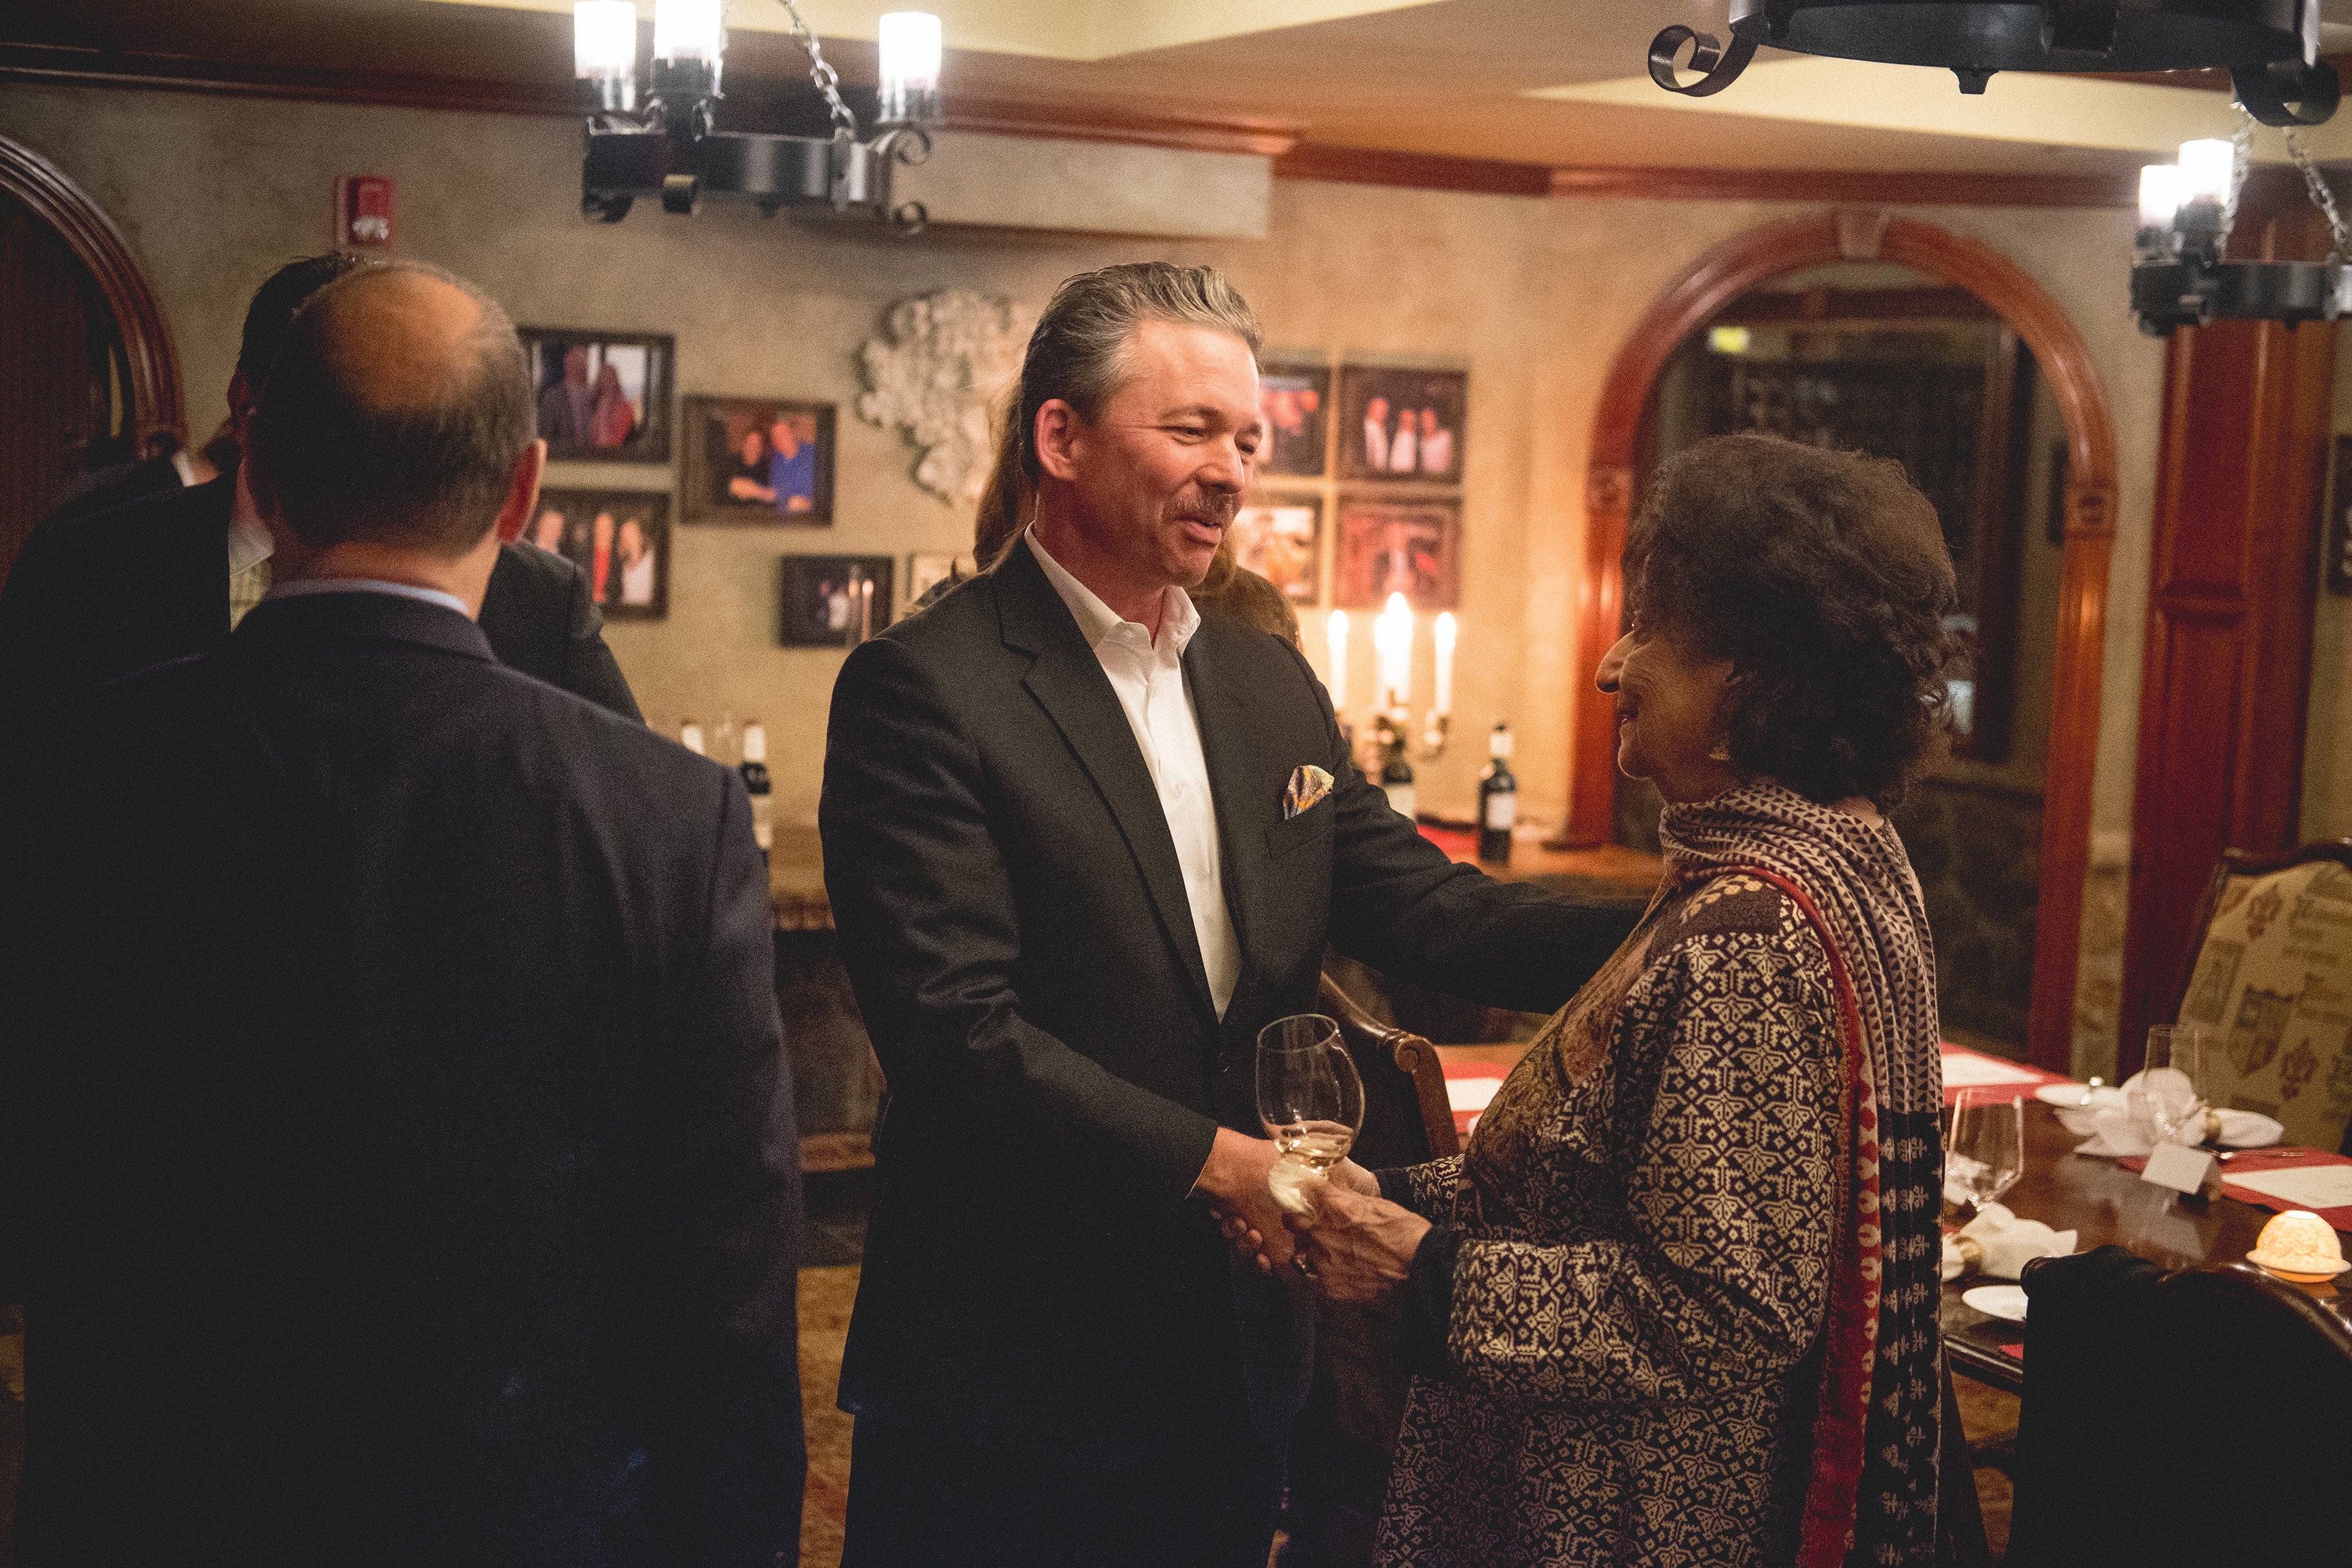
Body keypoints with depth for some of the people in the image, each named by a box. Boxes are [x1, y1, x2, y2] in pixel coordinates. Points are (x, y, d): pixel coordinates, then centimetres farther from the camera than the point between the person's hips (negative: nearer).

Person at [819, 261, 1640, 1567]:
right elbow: (954, 1029, -21)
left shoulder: (1271, 685, 10)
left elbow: (1420, 907, 4)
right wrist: (1219, 1161, -25)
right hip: (1009, 1372, -6)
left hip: (1233, 1350, 6)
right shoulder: (922, 687, -14)